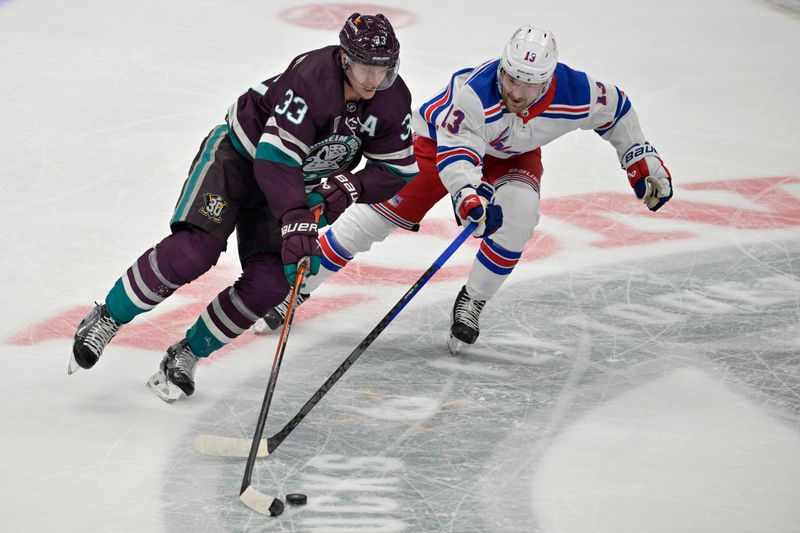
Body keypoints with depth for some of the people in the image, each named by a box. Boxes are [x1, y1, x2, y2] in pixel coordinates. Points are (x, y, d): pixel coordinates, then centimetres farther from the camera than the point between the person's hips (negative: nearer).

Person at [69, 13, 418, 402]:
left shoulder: (393, 100, -13)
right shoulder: (313, 81, -33)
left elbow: (398, 169, -5)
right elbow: (275, 157, -37)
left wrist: (353, 185, -23)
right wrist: (296, 221, -45)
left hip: (294, 182, 6)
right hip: (239, 153, -6)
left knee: (269, 282, -13)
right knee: (194, 251, -25)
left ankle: (187, 355, 4)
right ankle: (106, 320, -6)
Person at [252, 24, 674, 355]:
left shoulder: (575, 93, -31)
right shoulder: (473, 92, -42)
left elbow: (615, 110, -10)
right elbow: (454, 153, -45)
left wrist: (642, 162, -2)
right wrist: (469, 194, -64)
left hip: (512, 156, 3)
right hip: (441, 137, -3)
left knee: (517, 215, -28)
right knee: (375, 214, -7)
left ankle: (471, 305, -8)